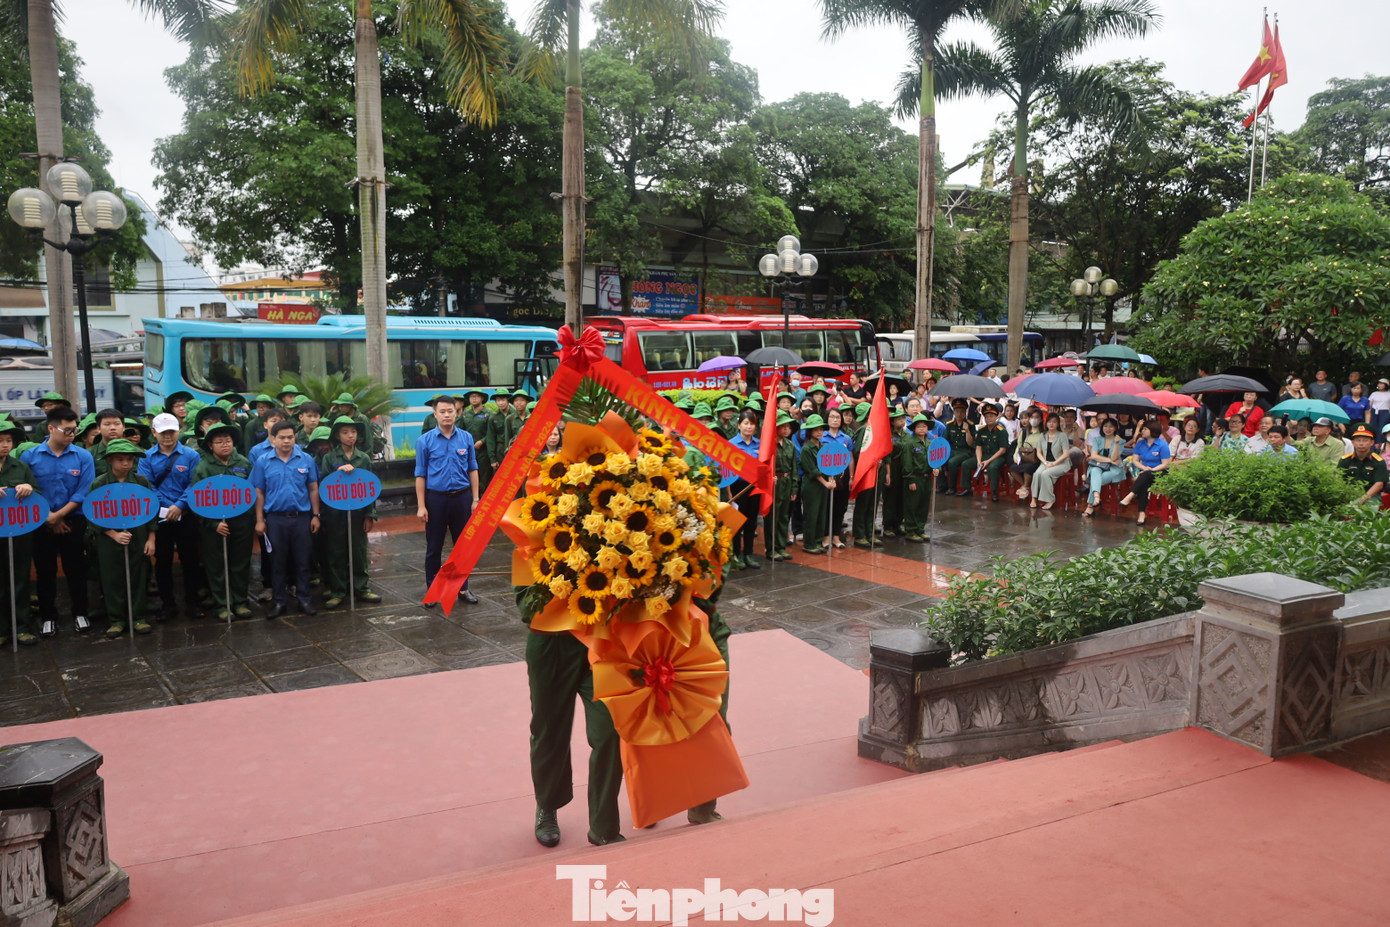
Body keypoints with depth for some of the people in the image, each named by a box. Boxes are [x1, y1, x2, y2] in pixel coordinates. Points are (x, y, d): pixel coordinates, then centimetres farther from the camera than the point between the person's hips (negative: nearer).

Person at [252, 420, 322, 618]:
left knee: (302, 561, 6)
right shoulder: (263, 462, 0)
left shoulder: (306, 460, 0)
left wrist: (316, 515, 2)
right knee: (278, 562, 9)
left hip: (302, 518, 0)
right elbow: (259, 493, 3)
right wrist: (260, 520, 0)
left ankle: (304, 599, 16)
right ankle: (279, 600, 18)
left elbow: (313, 489, 5)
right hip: (275, 519, 0)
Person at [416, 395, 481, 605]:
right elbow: (420, 475, -4)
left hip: (461, 497, 2)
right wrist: (421, 506, -7)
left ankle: (463, 588, 22)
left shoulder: (466, 438, 1)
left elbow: (473, 470, 6)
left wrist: (475, 499, 2)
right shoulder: (425, 440, -4)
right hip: (436, 498, -2)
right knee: (434, 548, 8)